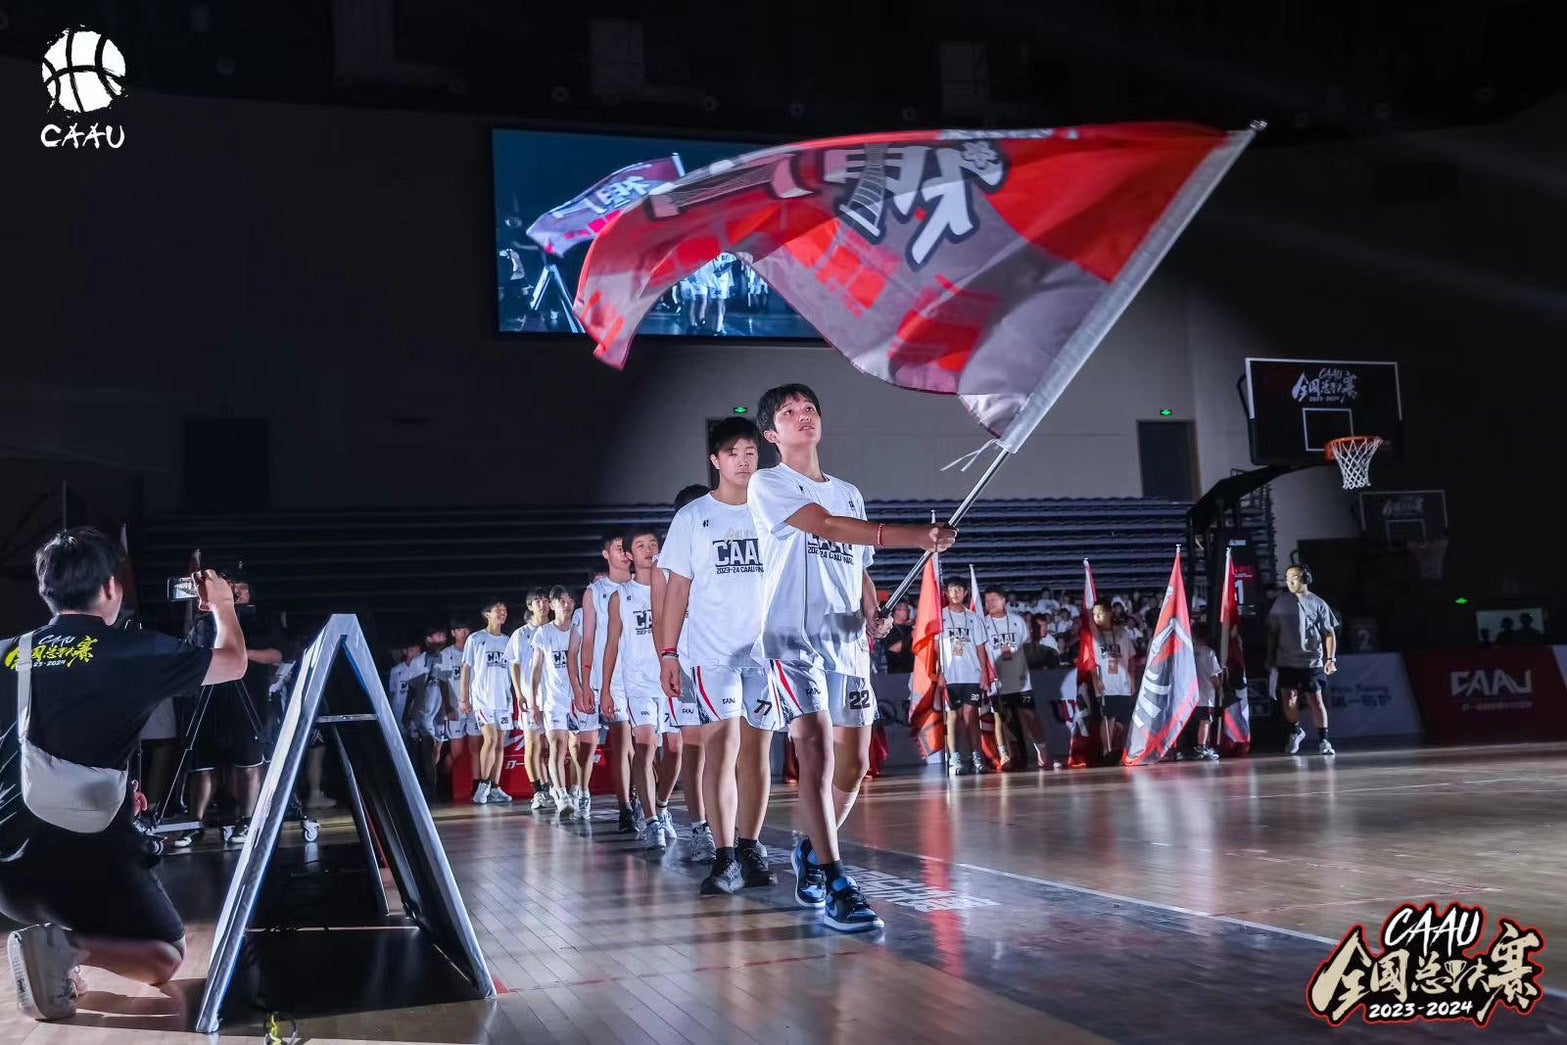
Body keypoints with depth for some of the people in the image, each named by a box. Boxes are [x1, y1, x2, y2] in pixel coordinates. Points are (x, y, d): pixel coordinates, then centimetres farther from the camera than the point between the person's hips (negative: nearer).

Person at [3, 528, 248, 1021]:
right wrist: (222, 606, 31)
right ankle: (68, 948, -16)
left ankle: (51, 946, 8)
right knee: (164, 957, 12)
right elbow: (233, 663, 10)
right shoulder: (130, 650, -3)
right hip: (87, 854, -6)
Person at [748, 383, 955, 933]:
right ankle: (835, 886, -17)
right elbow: (824, 526, -16)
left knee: (854, 763, 5)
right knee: (816, 749, -18)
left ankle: (811, 851, 29)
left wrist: (873, 615, 6)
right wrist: (915, 536, -24)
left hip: (847, 640, 6)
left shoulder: (849, 493, 21)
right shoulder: (767, 484, 0)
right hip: (793, 636, -6)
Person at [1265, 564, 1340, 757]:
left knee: (1315, 699, -4)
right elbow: (1273, 632, 10)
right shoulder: (1281, 603, 5)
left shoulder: (1317, 604, 0)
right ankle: (1295, 731, 20)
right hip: (1287, 660, 2)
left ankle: (1323, 739, 5)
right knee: (1288, 698, -3)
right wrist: (1270, 658, 8)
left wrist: (1331, 658, -4)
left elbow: (1329, 633, 3)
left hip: (1312, 660, -2)